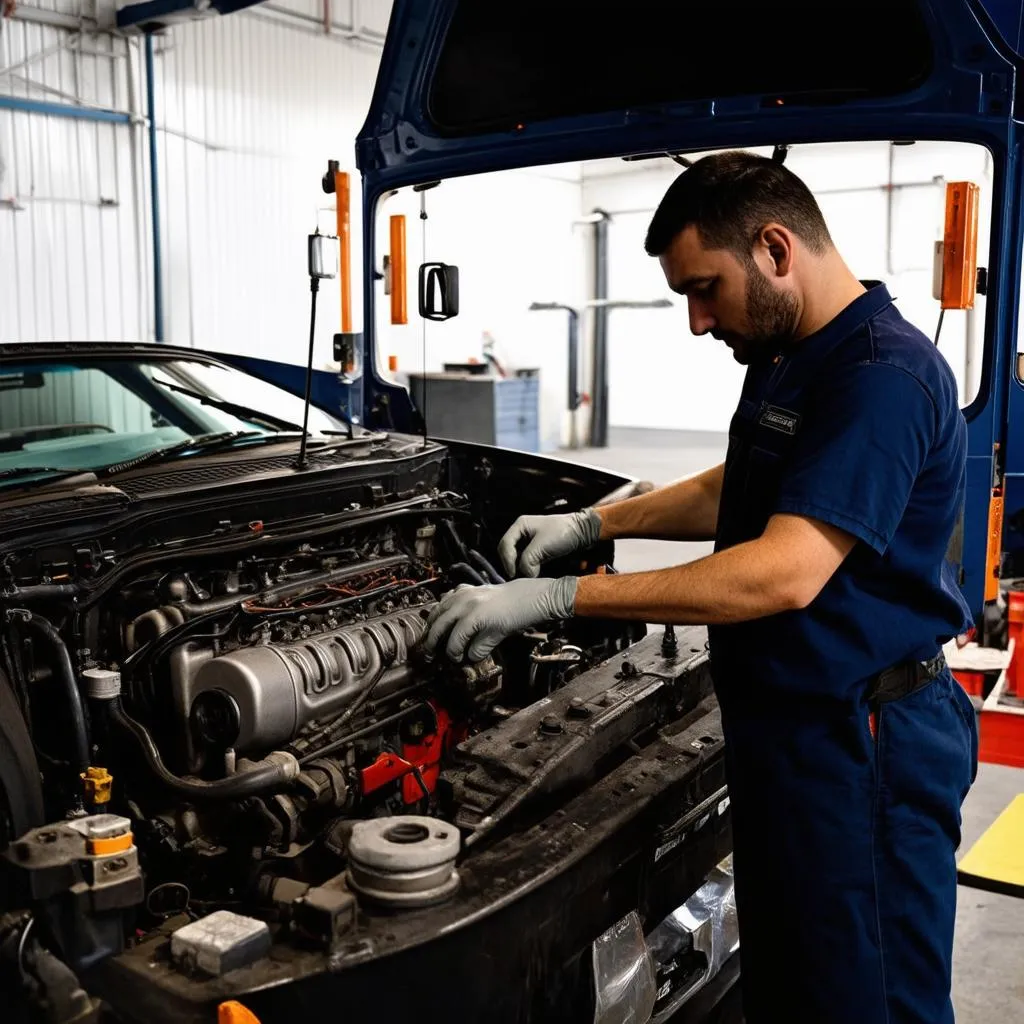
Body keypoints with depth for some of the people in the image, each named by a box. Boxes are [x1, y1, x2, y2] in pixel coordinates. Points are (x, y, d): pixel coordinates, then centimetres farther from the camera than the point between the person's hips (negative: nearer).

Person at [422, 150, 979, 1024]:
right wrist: (591, 522, 13)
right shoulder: (786, 359, 9)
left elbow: (783, 574, -30)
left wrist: (556, 599, -29)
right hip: (785, 725, 10)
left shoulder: (884, 374, -22)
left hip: (864, 746, -9)